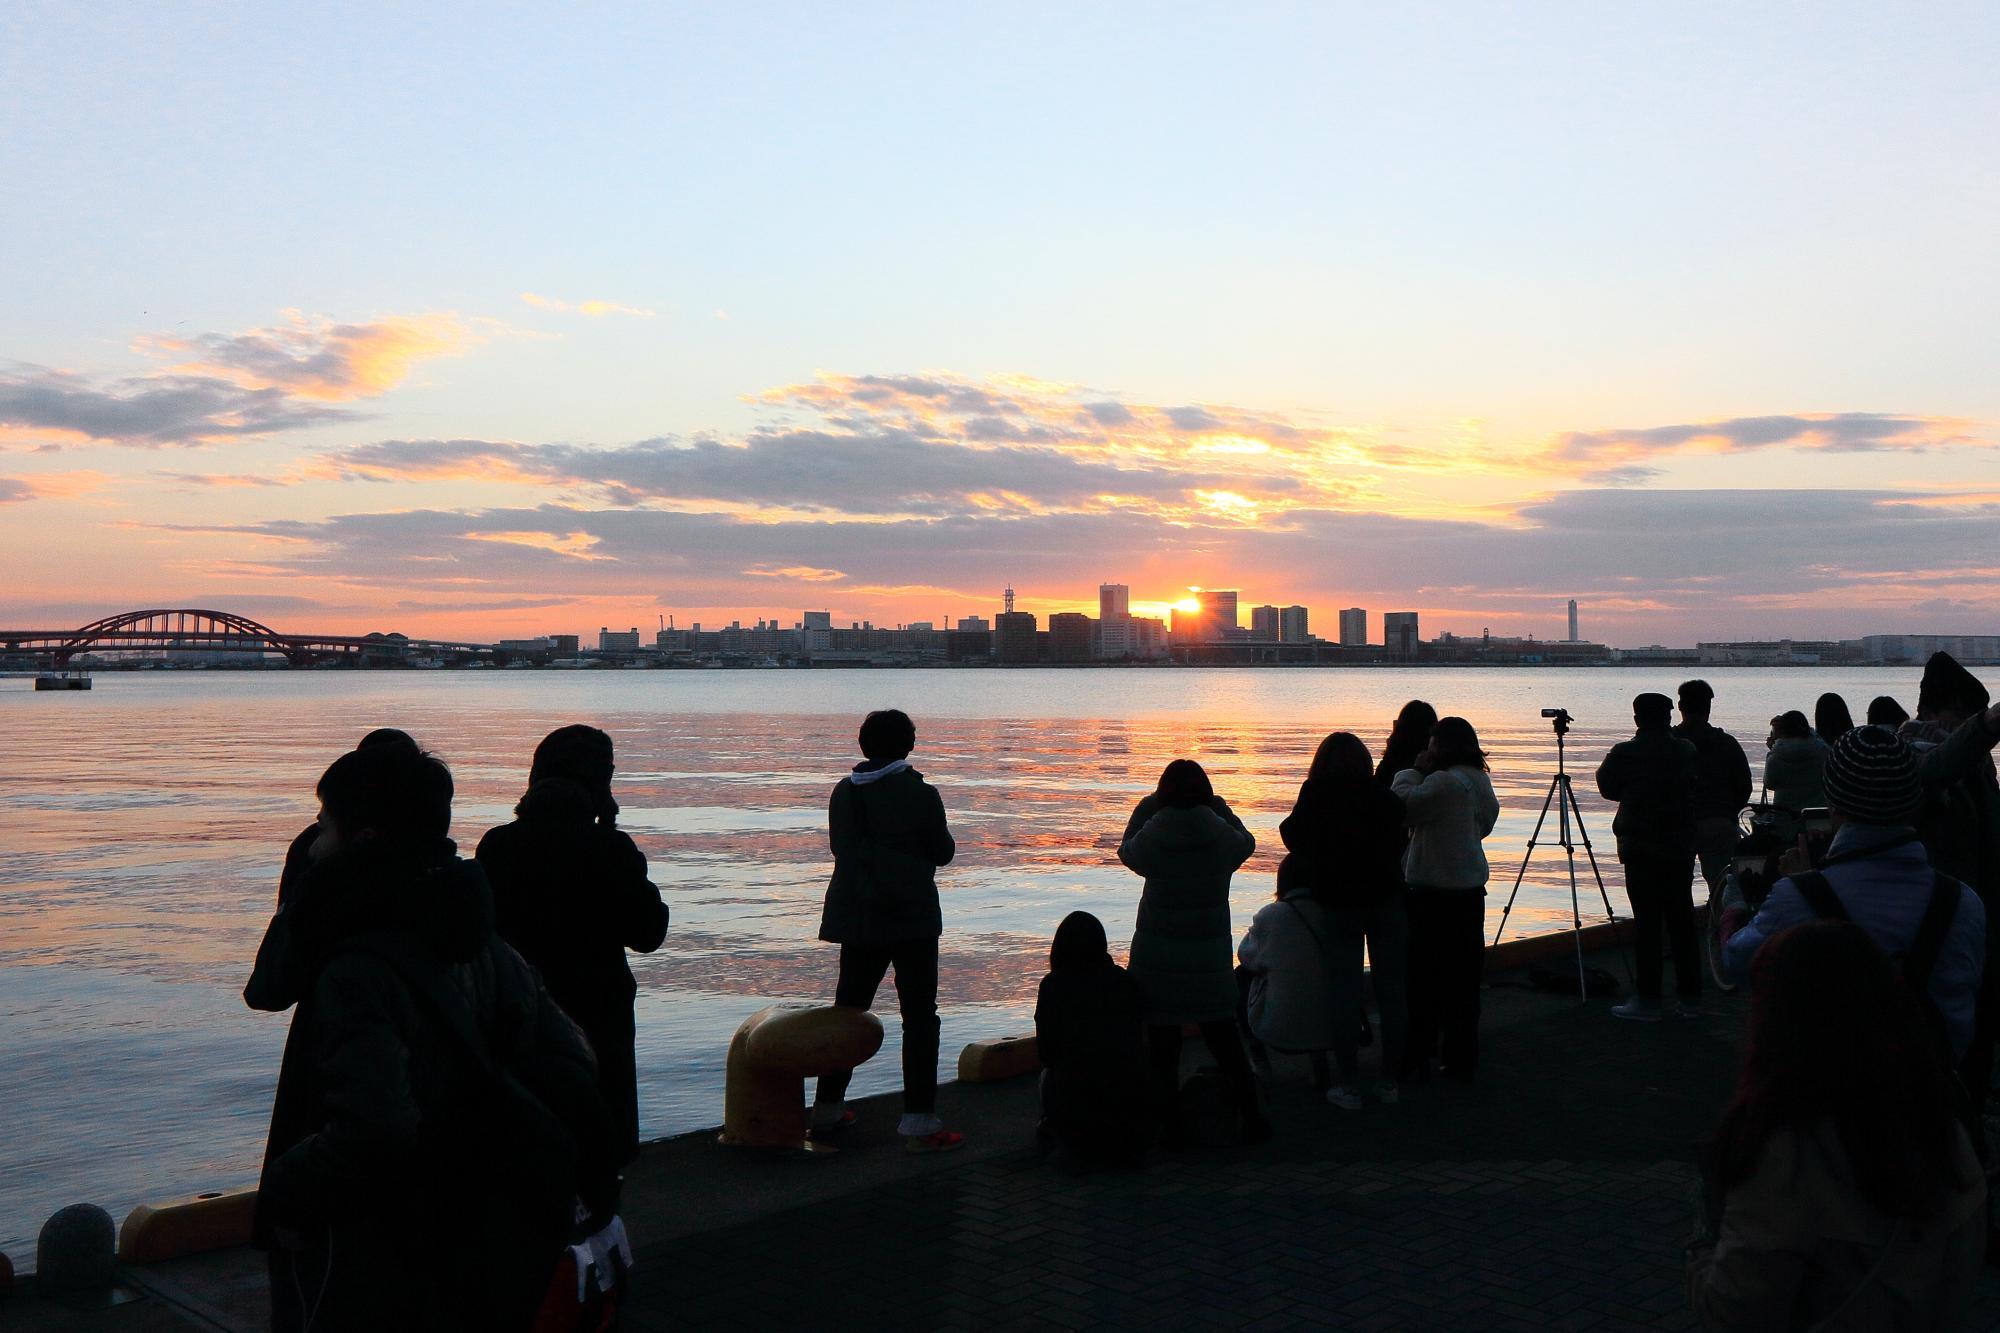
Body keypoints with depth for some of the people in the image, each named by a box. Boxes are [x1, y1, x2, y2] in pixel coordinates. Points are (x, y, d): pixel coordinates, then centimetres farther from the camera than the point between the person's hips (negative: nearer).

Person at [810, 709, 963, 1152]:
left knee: (848, 1008, 17)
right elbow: (942, 852, -3)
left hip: (856, 917, 5)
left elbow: (840, 847, 13)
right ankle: (919, 1121, -3)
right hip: (910, 917, -5)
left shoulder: (843, 793, 4)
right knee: (919, 1015, 0)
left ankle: (827, 1109, 24)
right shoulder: (921, 795, -11)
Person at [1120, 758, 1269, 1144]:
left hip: (1156, 950, -1)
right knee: (1222, 1033, 13)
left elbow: (1126, 850, 12)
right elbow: (1247, 842, 14)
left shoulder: (1151, 839, -10)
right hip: (1210, 950, 1)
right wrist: (1221, 807, 21)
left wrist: (1146, 805, 15)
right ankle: (1249, 1115, 13)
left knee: (1162, 1039, 7)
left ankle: (1169, 1121, 8)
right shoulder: (1222, 837, -8)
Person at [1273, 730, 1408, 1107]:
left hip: (1338, 903, 0)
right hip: (1386, 901, 1)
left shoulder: (1314, 798, -4)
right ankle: (1389, 1082, 12)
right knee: (1392, 991, 7)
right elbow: (1399, 845, 7)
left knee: (1344, 992, 4)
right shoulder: (1385, 798, -3)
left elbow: (1293, 837, 6)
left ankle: (1350, 1085, 5)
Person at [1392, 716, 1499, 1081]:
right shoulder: (1481, 781, 10)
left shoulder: (1444, 782, -18)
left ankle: (1417, 1057, 4)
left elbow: (1403, 805, -21)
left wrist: (1413, 771, -6)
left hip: (1434, 894, -9)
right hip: (1470, 890, 9)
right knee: (1463, 976, 12)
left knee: (1423, 976, 0)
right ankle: (1461, 1057, 19)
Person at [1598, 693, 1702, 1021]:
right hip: (1681, 848, 5)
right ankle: (1689, 997, 15)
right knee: (1681, 920, 11)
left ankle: (1648, 1000, 0)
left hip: (1641, 849, -5)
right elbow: (1695, 786, 14)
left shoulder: (1625, 753, -11)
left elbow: (1608, 788, 1)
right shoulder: (1686, 750, 3)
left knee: (1648, 922, -2)